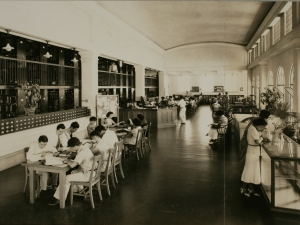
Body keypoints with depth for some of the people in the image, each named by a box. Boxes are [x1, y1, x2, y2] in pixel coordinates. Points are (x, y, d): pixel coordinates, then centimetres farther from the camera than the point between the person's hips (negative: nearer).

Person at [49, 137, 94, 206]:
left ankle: (59, 198, 2)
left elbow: (72, 165, -29)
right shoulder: (84, 148, 6)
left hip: (87, 175, -10)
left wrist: (67, 161, -9)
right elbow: (78, 161, 16)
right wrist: (70, 160, 0)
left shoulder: (82, 152, -24)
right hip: (90, 172, 10)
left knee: (66, 178, -9)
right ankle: (79, 189, 34)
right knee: (73, 172, 27)